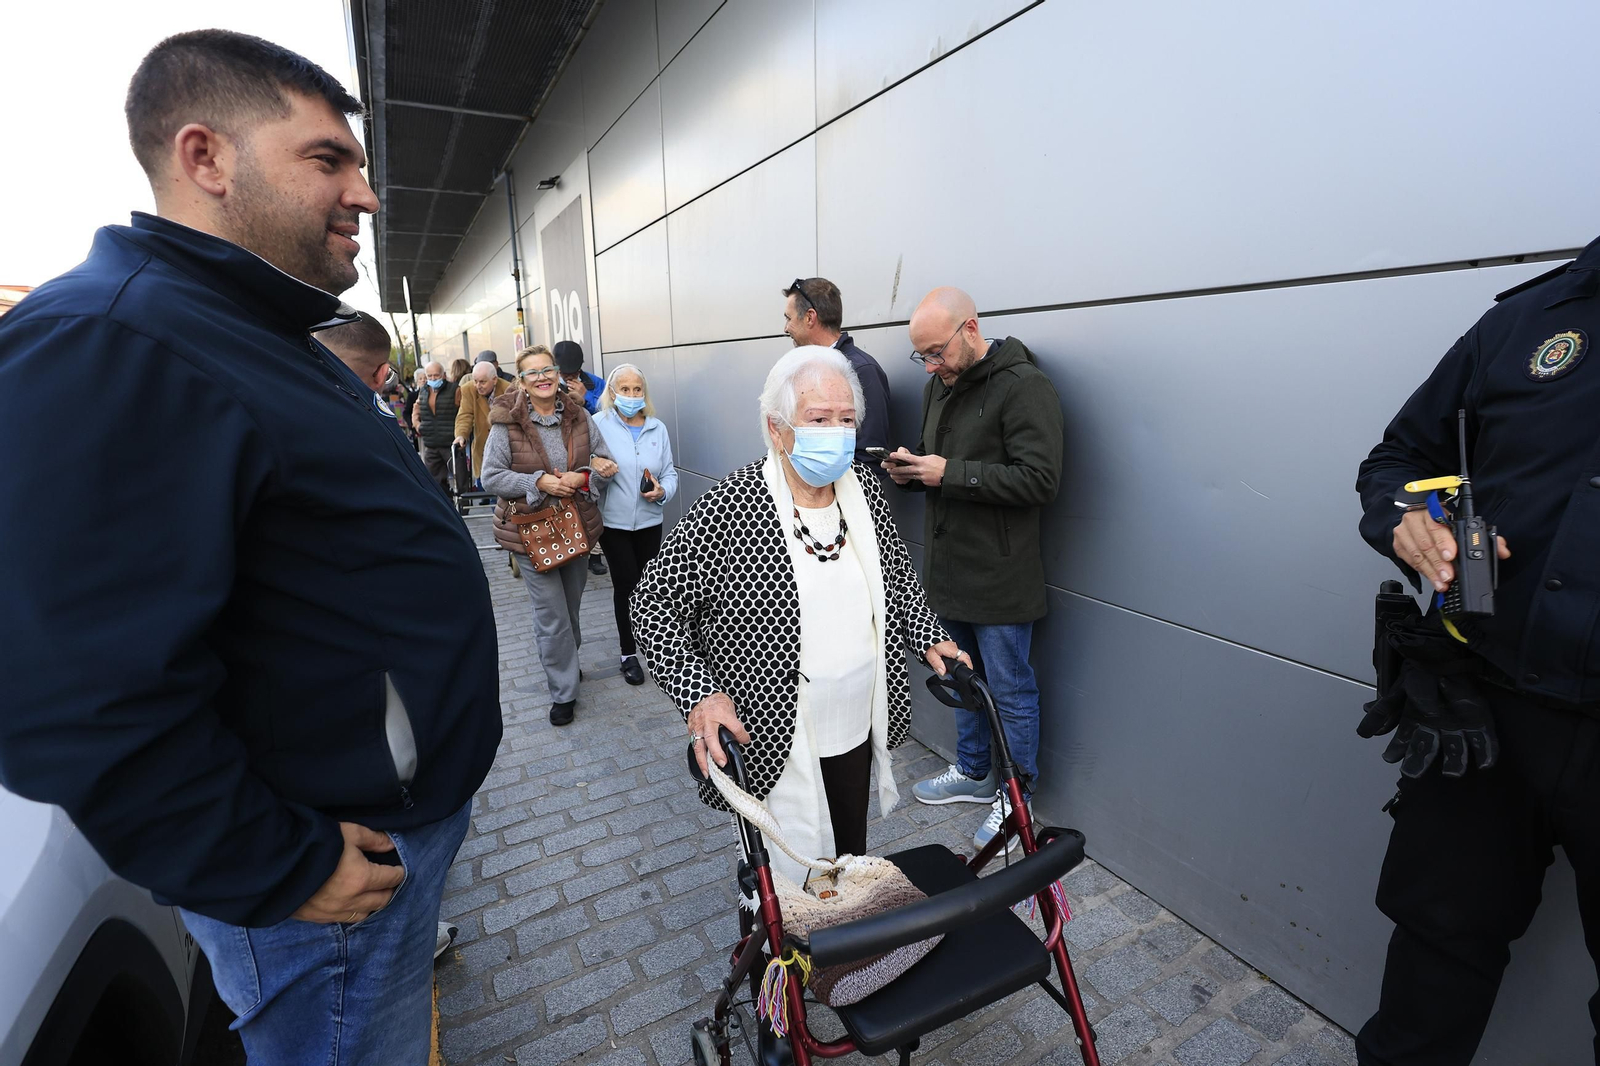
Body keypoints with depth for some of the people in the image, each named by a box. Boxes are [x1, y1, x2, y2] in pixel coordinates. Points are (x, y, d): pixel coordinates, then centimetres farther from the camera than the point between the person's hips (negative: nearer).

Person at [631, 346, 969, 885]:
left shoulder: (864, 486, -1)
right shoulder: (727, 508, -20)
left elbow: (897, 571, 15)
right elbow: (654, 602, -15)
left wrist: (928, 636, 5)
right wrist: (699, 694, -25)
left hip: (859, 727, 6)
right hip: (773, 742, -5)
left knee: (852, 856, 26)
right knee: (785, 880, 12)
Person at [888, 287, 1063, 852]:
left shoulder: (1023, 385, -16)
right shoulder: (939, 385, 11)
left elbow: (1040, 479, -23)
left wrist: (950, 473, -23)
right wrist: (911, 470, -2)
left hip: (999, 577, -8)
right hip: (950, 567, 8)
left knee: (1011, 691, 7)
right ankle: (973, 773, 41)